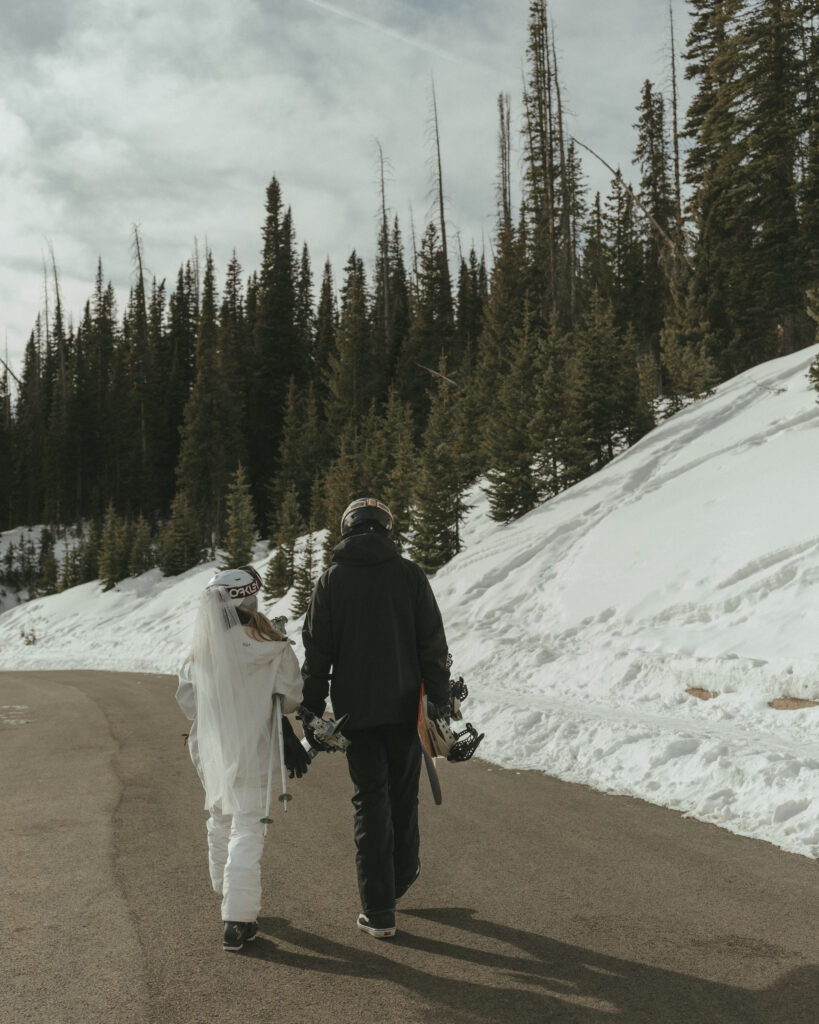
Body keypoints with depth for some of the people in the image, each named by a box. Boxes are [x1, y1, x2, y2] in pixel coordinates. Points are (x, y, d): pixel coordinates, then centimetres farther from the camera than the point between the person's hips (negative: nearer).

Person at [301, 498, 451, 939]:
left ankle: (379, 911, 6)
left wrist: (312, 712, 3)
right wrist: (441, 702, 2)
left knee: (370, 801, 6)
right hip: (404, 707, 1)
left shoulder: (330, 581, -3)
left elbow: (317, 653, -3)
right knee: (403, 794, 20)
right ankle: (402, 874, 39)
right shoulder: (410, 574, -2)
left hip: (355, 710, -1)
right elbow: (433, 646, -3)